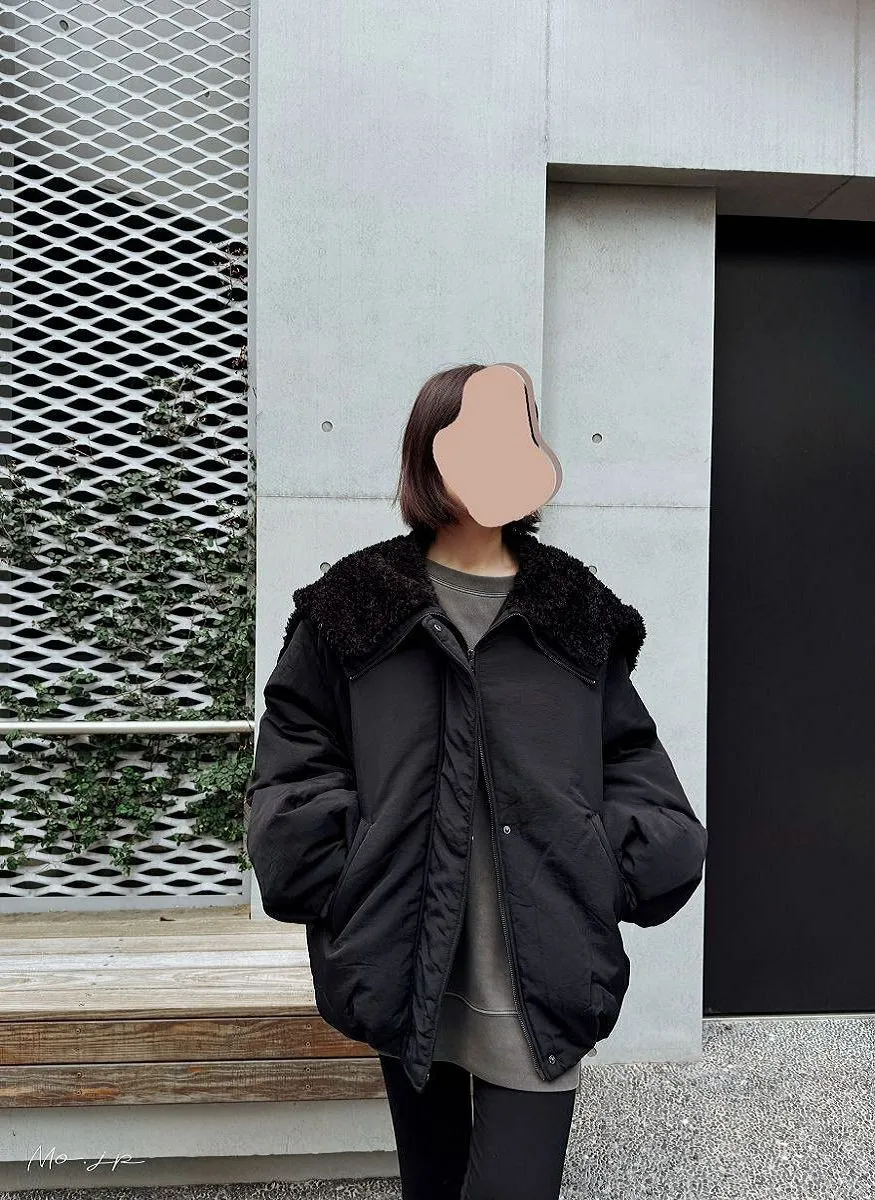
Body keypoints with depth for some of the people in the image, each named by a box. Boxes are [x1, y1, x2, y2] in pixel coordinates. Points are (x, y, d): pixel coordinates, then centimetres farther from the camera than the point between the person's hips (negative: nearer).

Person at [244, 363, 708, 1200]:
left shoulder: (581, 612, 3)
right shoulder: (353, 606, -1)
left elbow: (629, 759, 7)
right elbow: (295, 755, 0)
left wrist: (633, 858, -8)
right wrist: (346, 885, -9)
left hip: (540, 982, 0)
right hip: (405, 970, 1)